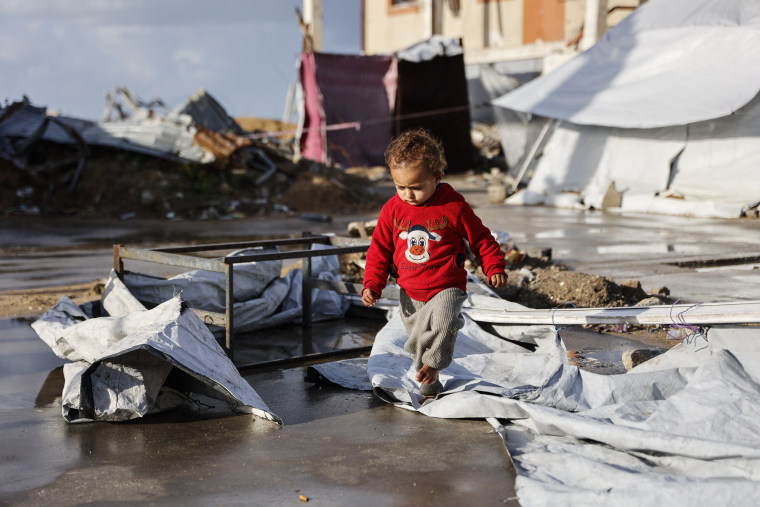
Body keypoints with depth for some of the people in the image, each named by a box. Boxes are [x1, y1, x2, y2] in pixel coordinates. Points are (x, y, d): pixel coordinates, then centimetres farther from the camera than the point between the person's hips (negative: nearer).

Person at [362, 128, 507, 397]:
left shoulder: (453, 206, -11)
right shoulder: (392, 209, -2)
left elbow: (481, 238, 1)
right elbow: (380, 248, 7)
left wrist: (494, 268, -7)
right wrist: (372, 284, -1)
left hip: (446, 287, -4)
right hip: (410, 292, 4)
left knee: (443, 321, -31)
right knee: (417, 336, 13)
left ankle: (431, 364, -9)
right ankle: (429, 384, 31)